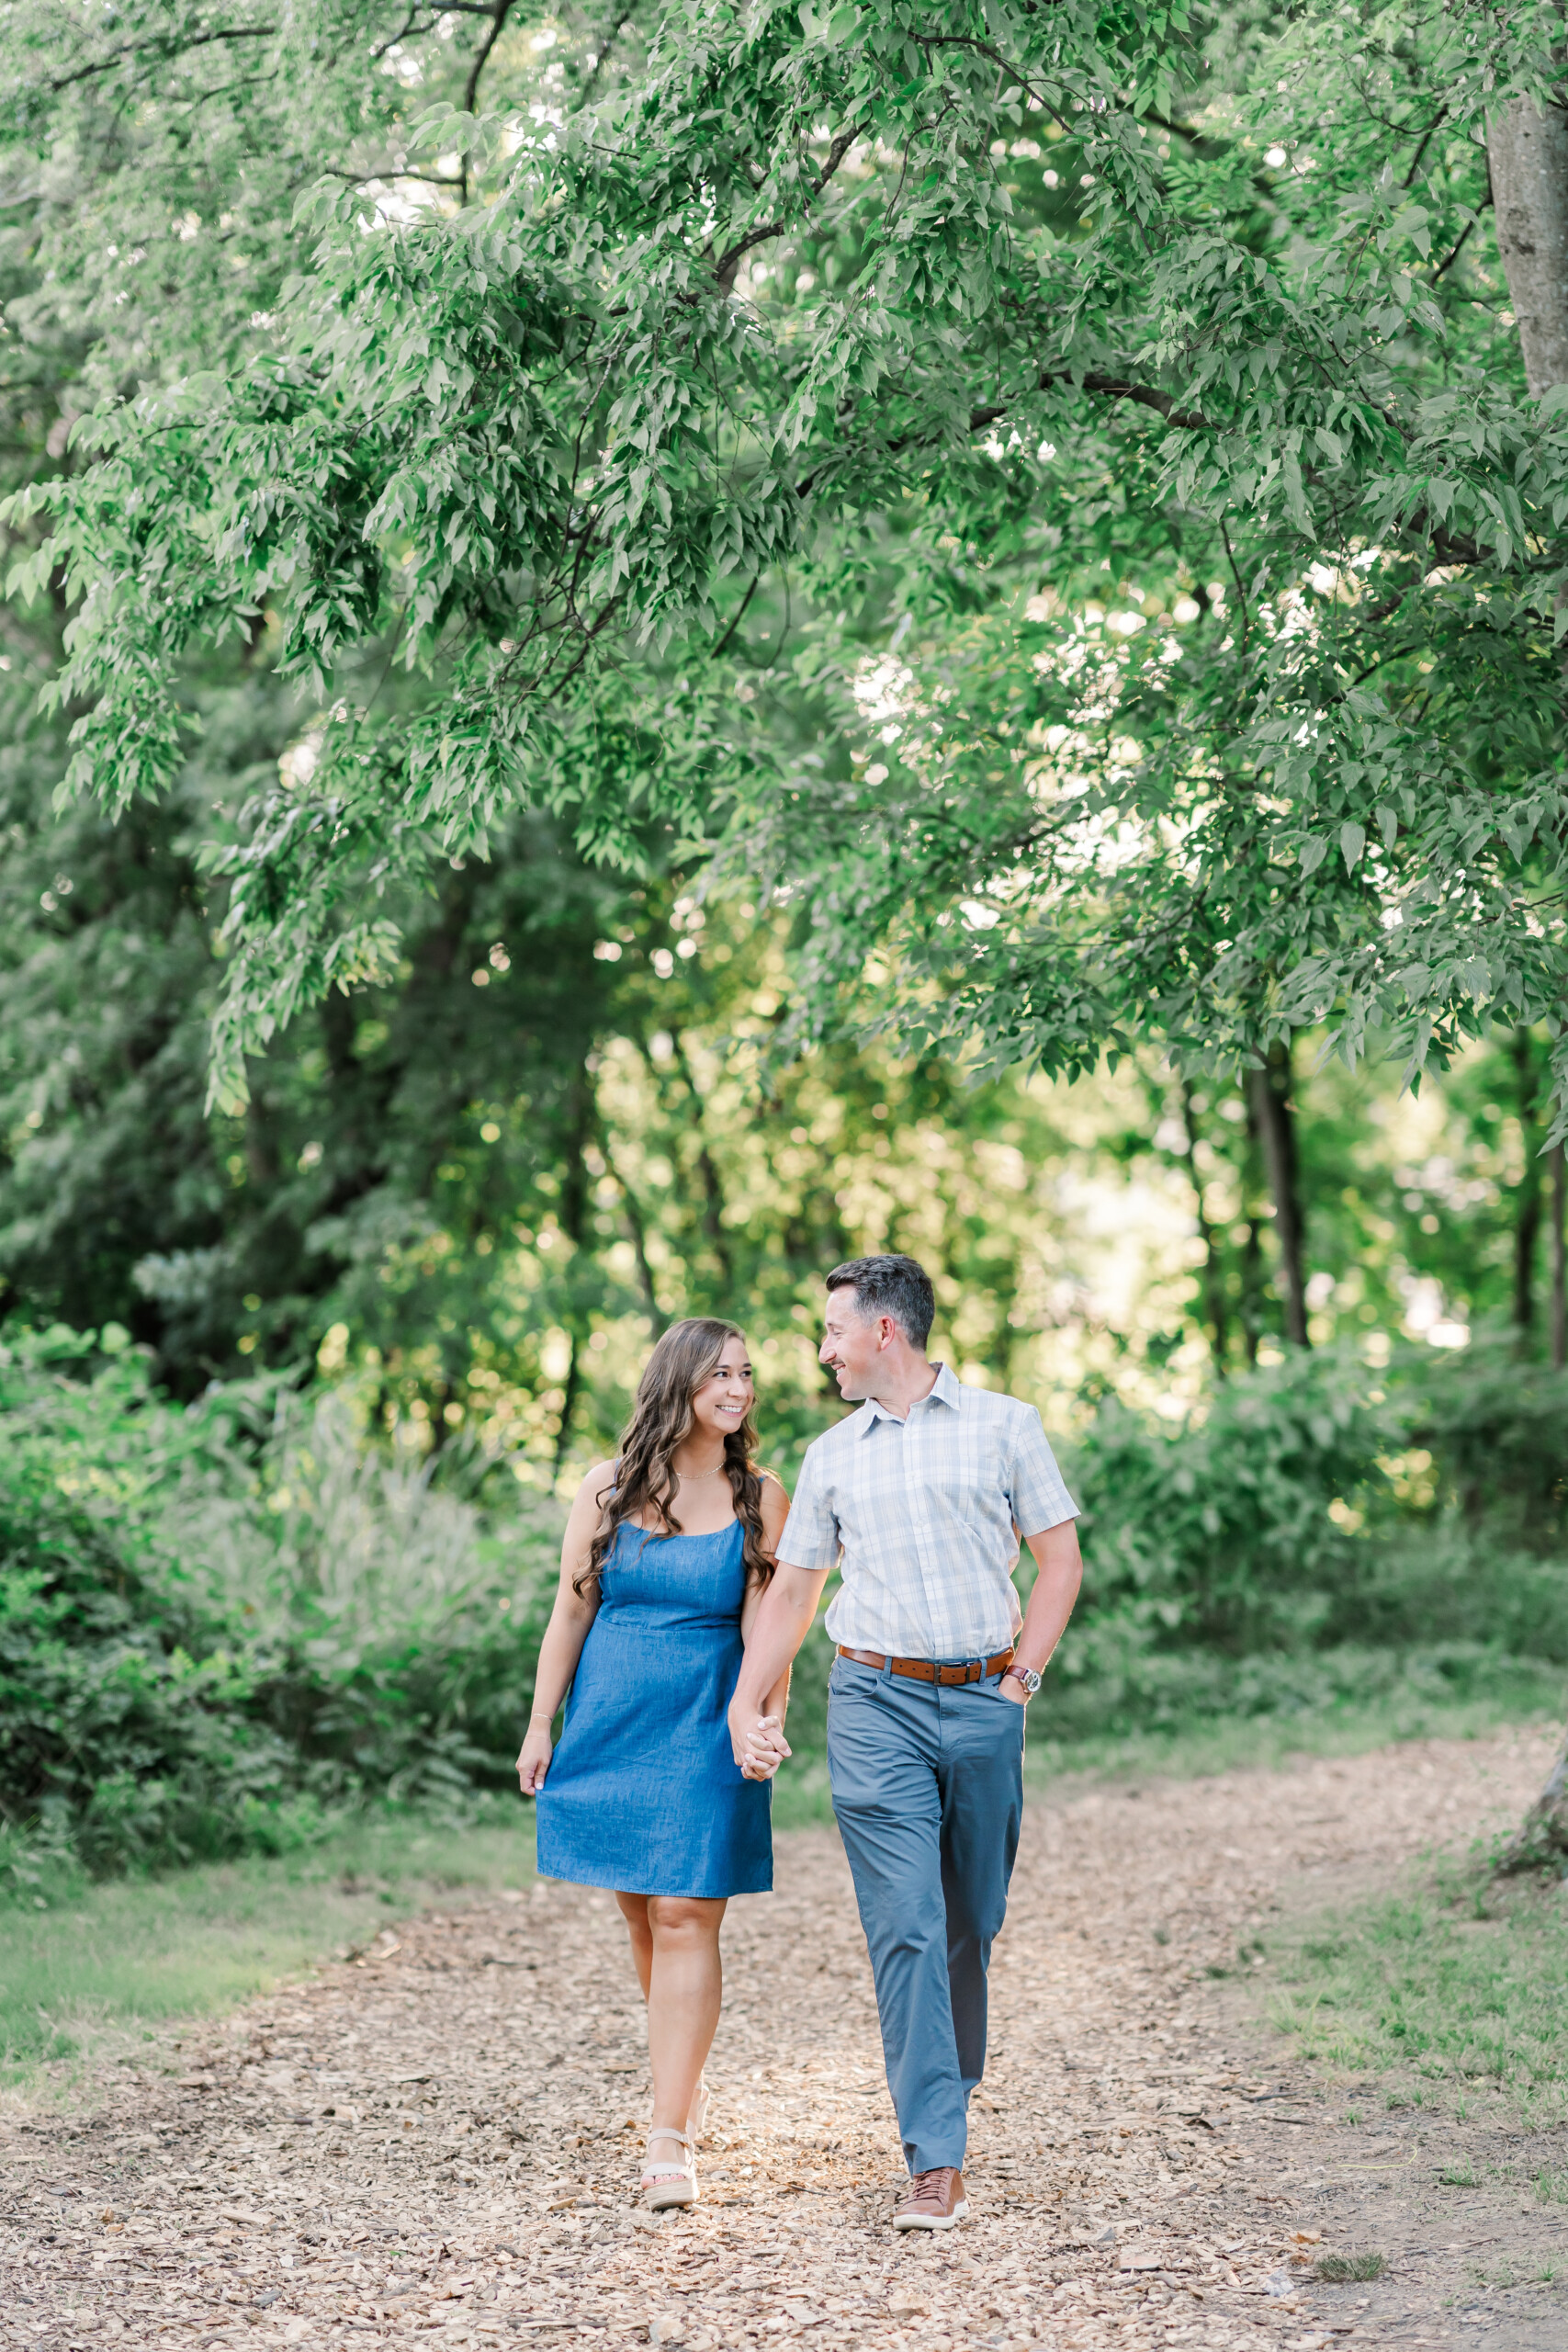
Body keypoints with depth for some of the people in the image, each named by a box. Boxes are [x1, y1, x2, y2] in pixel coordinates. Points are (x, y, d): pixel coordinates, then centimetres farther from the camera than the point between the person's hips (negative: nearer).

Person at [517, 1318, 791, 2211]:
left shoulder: (761, 1498, 0)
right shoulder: (609, 1487, 3)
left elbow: (766, 1624, -6)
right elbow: (571, 1611, 6)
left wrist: (769, 1720, -21)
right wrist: (541, 1727, 3)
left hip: (706, 1734, -2)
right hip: (611, 1726, 2)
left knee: (684, 1919, -8)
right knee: (643, 1918, 10)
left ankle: (672, 2139, -7)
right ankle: (687, 2085, 30)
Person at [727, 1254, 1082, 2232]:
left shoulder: (1003, 1425, 6)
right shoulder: (832, 1456, 13)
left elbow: (1061, 1560, 6)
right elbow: (792, 1591, 15)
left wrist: (1021, 1676, -1)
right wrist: (745, 1703, 6)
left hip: (984, 1704, 0)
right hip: (877, 1705, 1)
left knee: (972, 1922, 8)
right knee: (905, 1928, -9)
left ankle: (953, 2085, 33)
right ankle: (937, 2160, -10)